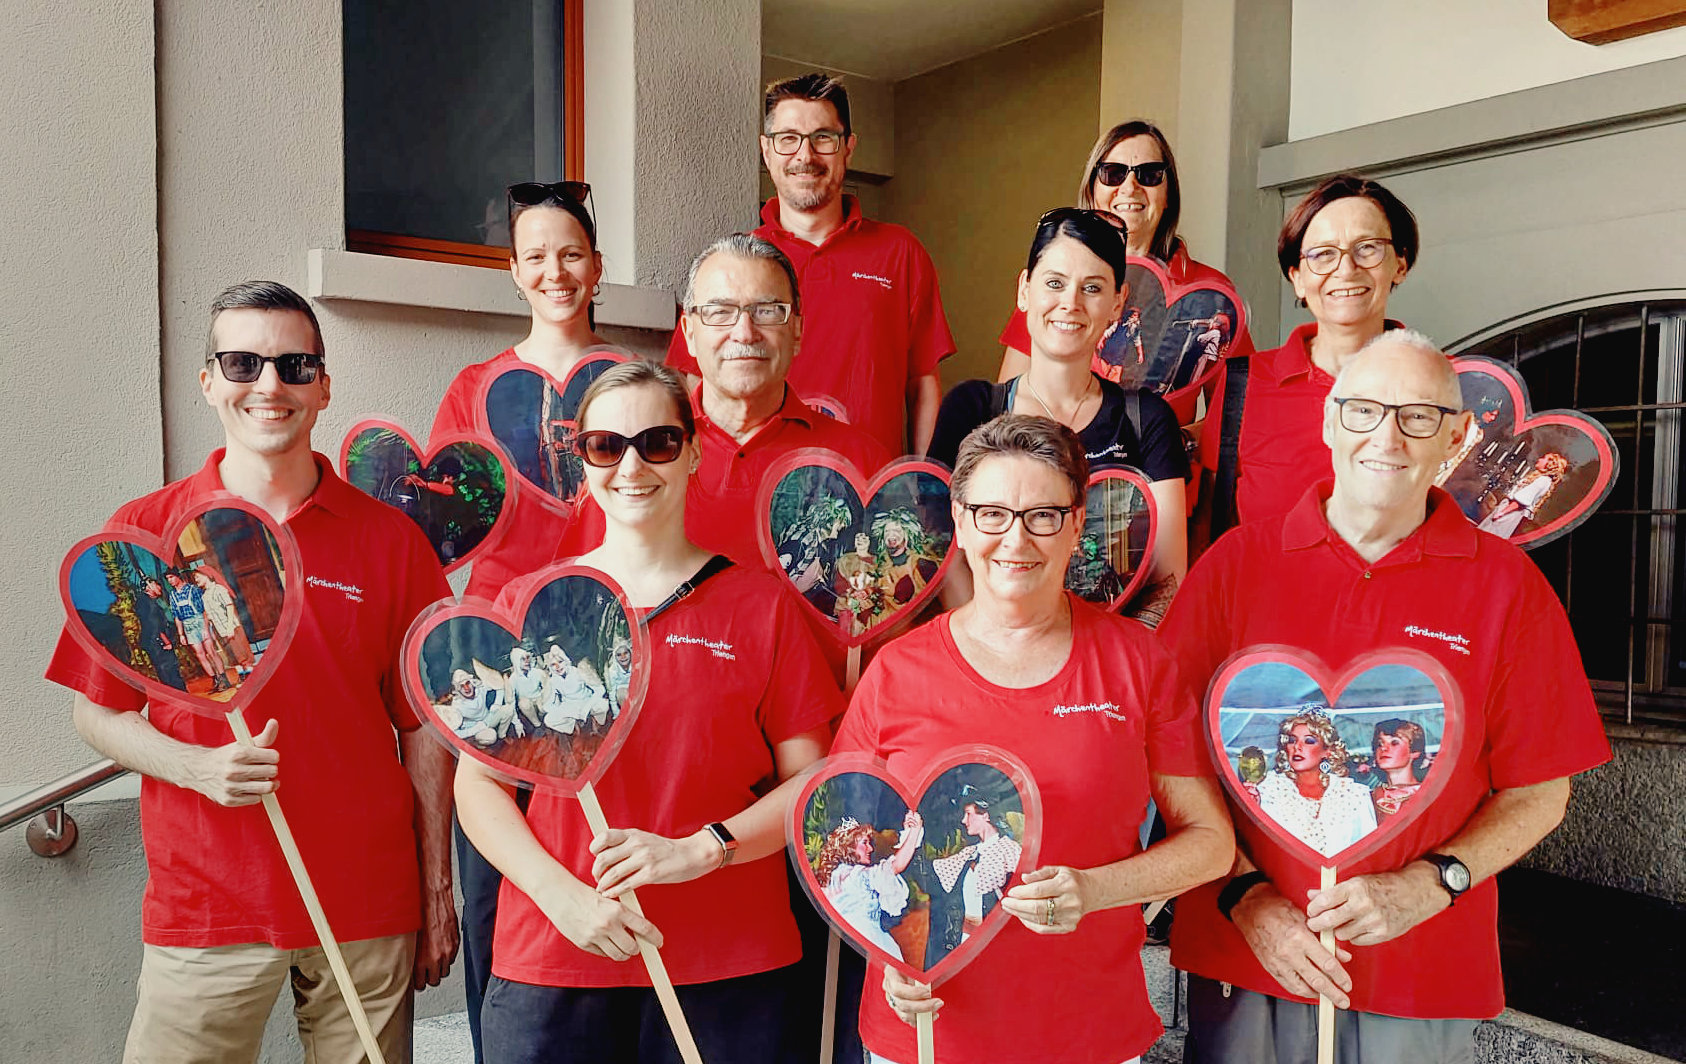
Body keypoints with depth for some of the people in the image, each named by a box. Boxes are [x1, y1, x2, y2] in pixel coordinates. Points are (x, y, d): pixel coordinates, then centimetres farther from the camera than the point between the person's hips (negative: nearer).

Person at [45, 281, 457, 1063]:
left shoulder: (389, 539, 0)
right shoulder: (145, 531, 1)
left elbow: (423, 729, 2)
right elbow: (96, 711, 5)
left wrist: (438, 892, 3)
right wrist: (197, 766, -14)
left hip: (367, 906, 0)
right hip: (202, 909, 0)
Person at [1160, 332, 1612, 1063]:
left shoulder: (1506, 585, -2)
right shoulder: (1238, 561, -2)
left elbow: (1539, 793, 1)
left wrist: (1424, 887, -12)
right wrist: (1245, 895, -10)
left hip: (1427, 972, 0)